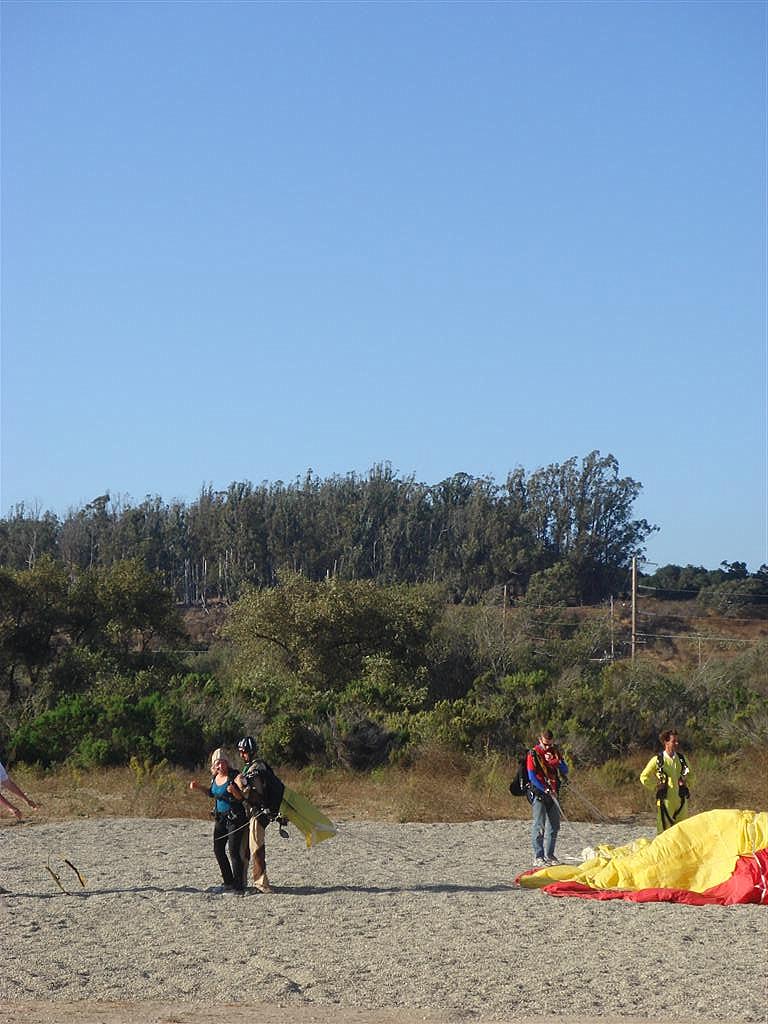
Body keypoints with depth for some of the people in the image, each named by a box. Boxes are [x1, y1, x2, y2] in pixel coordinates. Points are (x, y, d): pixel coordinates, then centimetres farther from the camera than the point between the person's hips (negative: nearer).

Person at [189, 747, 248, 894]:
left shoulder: (235, 776, -15)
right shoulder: (214, 777, 5)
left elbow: (241, 798, -19)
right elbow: (211, 793, 23)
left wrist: (234, 791, -38)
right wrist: (198, 788, 9)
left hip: (235, 817, -8)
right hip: (220, 817, 8)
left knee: (233, 851, -13)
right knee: (218, 850, 10)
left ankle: (239, 886, -9)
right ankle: (228, 882, 23)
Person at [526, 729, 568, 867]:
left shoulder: (555, 752, 11)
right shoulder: (533, 754, -6)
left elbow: (565, 771, 8)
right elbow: (532, 776, -12)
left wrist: (556, 762, -12)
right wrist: (545, 790, -19)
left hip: (553, 793, 6)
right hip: (538, 792, -6)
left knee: (554, 826, 10)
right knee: (539, 825, -10)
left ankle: (549, 855, 20)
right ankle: (538, 857, -9)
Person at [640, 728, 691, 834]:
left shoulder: (681, 758, 7)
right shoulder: (657, 760, -5)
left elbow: (686, 774, 25)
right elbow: (644, 777, 3)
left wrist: (684, 782, 7)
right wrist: (656, 787, -2)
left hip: (681, 800, 4)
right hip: (666, 800, -4)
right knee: (664, 830, -4)